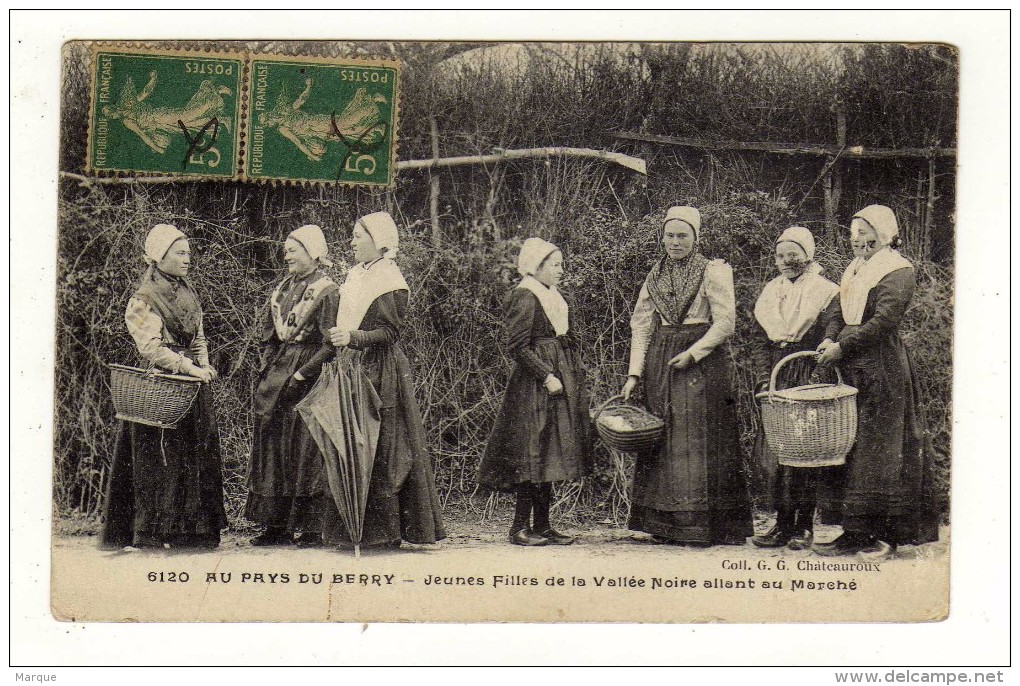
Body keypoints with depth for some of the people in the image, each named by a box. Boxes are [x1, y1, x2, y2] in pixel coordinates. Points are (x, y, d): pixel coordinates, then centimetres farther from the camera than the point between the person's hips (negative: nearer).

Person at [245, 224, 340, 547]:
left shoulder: (327, 291, -9)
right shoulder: (284, 288, 14)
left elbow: (330, 345, -14)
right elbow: (269, 334, 21)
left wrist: (301, 374, -16)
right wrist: (268, 367, 9)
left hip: (309, 378, -8)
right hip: (278, 374, 8)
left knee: (305, 451, -6)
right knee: (273, 447, 8)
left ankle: (309, 527, 0)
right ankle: (278, 525, 14)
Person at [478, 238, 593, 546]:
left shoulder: (557, 297, 18)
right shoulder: (523, 296, -10)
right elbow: (518, 347, -16)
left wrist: (578, 376, 13)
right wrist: (547, 376, -19)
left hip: (562, 379, 9)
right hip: (533, 386, -9)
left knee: (550, 458, 9)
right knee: (533, 455, -8)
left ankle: (542, 526, 13)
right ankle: (520, 527, -2)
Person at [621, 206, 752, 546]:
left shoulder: (713, 272, -1)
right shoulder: (655, 276, 13)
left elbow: (725, 323, -6)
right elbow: (641, 325, 10)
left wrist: (692, 353, -16)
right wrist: (634, 373, 1)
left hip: (703, 364, -5)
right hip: (660, 363, 5)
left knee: (699, 438, -7)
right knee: (662, 438, 3)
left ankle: (703, 524, -4)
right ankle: (666, 523, 7)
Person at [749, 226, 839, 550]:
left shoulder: (826, 293, -1)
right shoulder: (770, 294, 15)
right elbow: (760, 343, 14)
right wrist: (765, 378, 0)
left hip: (810, 379, -5)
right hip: (777, 380, 5)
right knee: (772, 452, 1)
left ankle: (804, 526, 4)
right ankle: (783, 523, 9)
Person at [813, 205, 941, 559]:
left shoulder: (898, 271, -7)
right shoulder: (854, 269, 18)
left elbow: (884, 320, -17)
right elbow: (838, 309, 14)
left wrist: (843, 346, -17)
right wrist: (829, 338, -6)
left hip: (883, 368, -8)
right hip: (852, 369, 8)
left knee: (880, 448, -4)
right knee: (853, 446, 5)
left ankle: (887, 534, 3)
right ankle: (855, 533, 8)